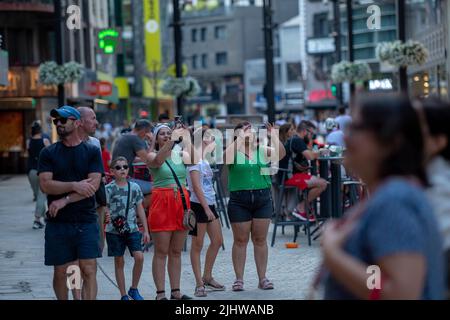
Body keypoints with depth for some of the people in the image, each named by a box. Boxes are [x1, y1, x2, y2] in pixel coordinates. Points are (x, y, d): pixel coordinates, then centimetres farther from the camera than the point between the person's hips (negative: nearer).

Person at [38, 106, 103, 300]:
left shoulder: (91, 152, 4)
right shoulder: (48, 153, 6)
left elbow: (93, 185, -8)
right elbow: (45, 185, -6)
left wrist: (64, 200, -13)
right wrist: (74, 185, -16)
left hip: (86, 220, -1)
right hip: (57, 222, 2)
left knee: (89, 270, -9)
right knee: (60, 271, 7)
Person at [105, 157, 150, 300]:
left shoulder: (134, 187, 6)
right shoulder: (108, 189, -3)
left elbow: (140, 209, 10)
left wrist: (146, 230, 8)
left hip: (132, 229, 2)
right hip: (114, 230, -2)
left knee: (139, 257, -13)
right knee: (119, 262, 3)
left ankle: (134, 289, 6)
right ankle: (123, 295, 11)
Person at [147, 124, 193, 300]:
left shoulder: (180, 154, 11)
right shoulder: (152, 156, 0)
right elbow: (157, 160, -24)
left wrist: (186, 139, -18)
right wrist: (171, 141, -33)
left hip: (181, 202, 4)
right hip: (161, 202, -4)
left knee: (176, 252, 9)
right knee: (161, 252, -3)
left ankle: (176, 291, 14)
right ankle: (160, 293, -2)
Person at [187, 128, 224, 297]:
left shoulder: (204, 161, 13)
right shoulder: (194, 160, -13)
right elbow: (196, 187, -19)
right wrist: (206, 208, -22)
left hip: (209, 204, 9)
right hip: (198, 205, -9)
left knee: (217, 241, 12)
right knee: (198, 245, -2)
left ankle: (207, 277, 23)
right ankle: (199, 284, 2)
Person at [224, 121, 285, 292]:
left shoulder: (262, 150, 8)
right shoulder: (234, 151, 0)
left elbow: (280, 154, -7)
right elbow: (227, 158, -22)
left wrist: (273, 135, -12)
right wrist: (240, 138, -18)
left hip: (262, 198, 2)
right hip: (239, 199, -2)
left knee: (260, 240, 6)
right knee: (240, 240, 2)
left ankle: (262, 278, 12)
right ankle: (239, 279, 8)